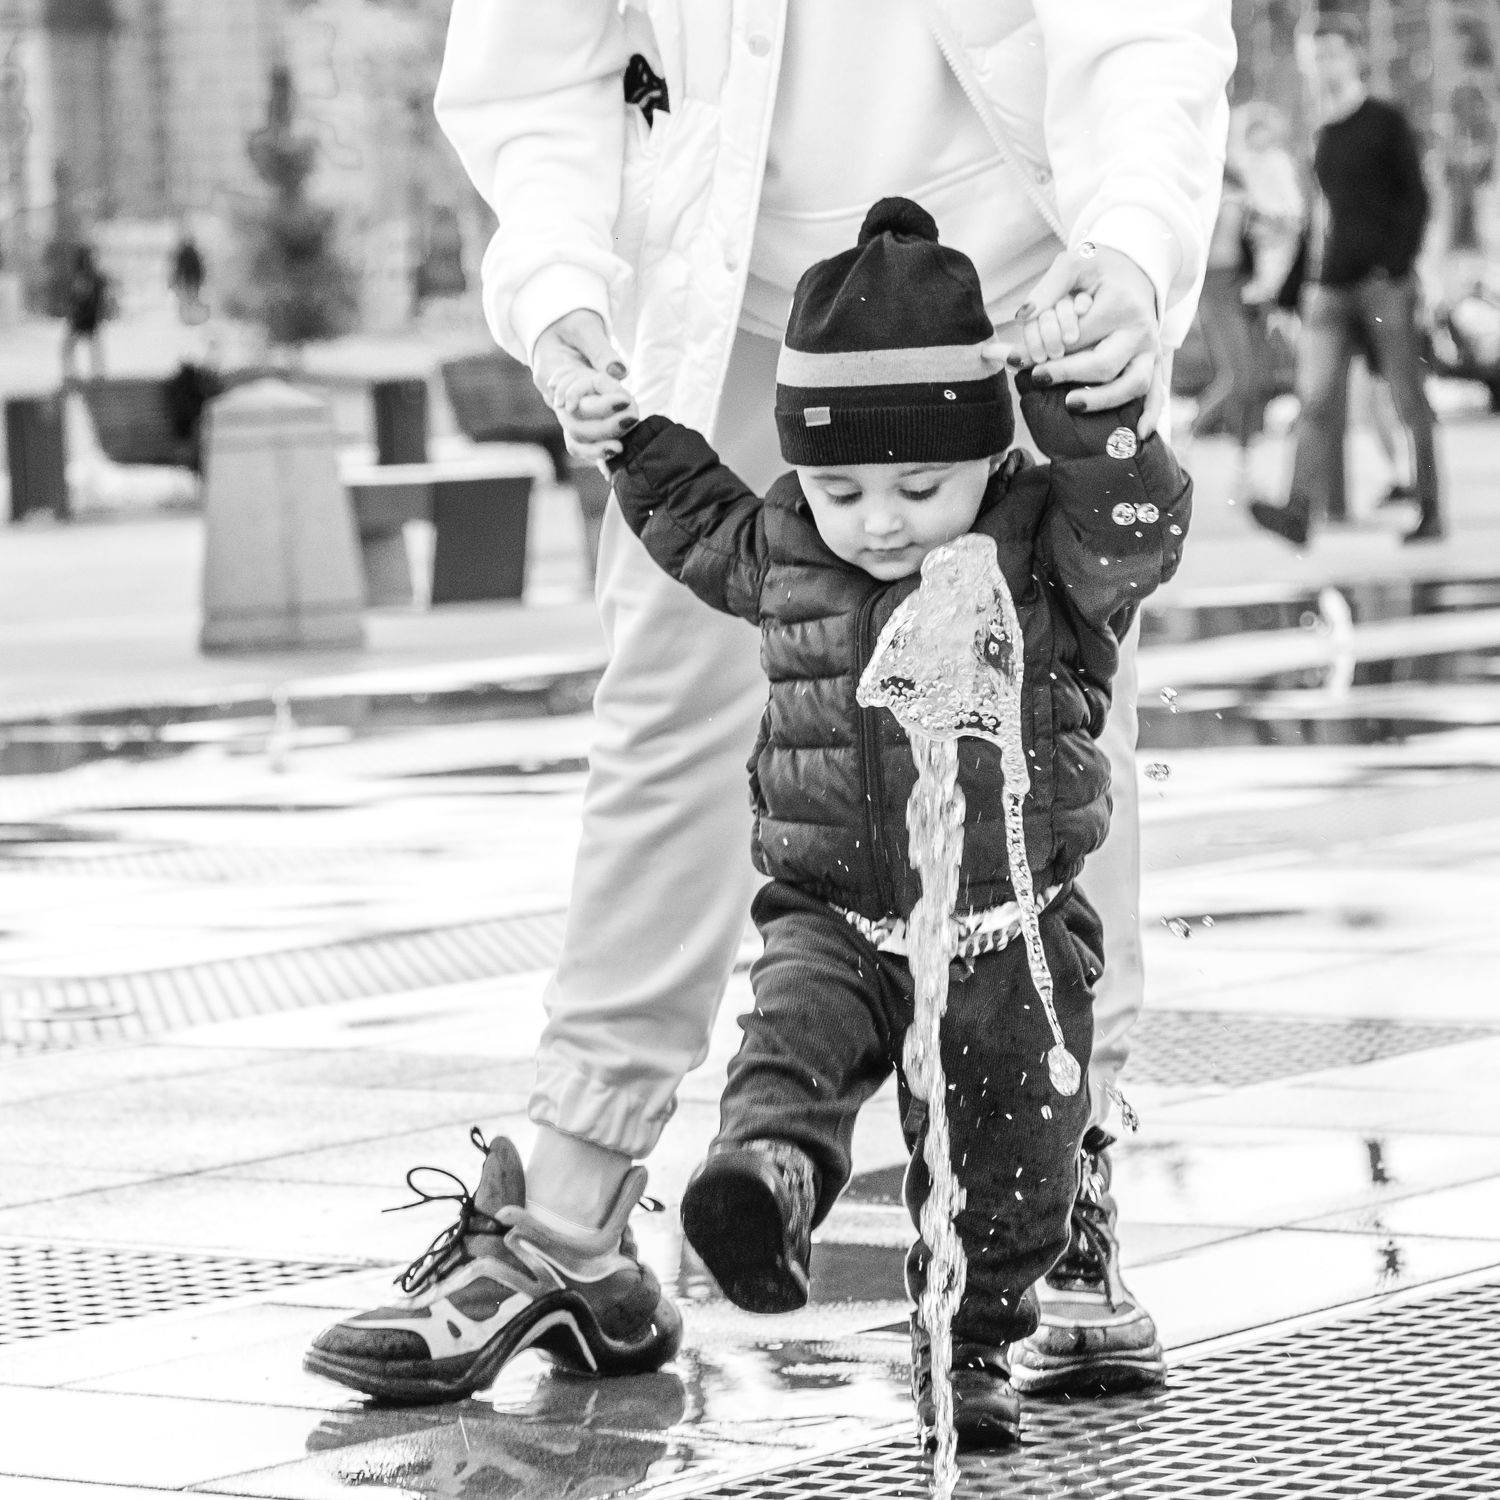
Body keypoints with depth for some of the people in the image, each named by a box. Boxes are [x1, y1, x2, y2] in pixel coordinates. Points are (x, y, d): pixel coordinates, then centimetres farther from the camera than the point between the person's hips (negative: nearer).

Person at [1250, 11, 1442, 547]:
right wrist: (1310, 278, 16)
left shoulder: (1386, 123, -1)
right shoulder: (1324, 134, 16)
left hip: (1384, 282, -5)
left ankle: (1430, 513, 8)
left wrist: (1396, 266, -14)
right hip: (1333, 283, 5)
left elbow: (1415, 198, -4)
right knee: (1316, 398, -10)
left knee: (1408, 401, 0)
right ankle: (1303, 512, -21)